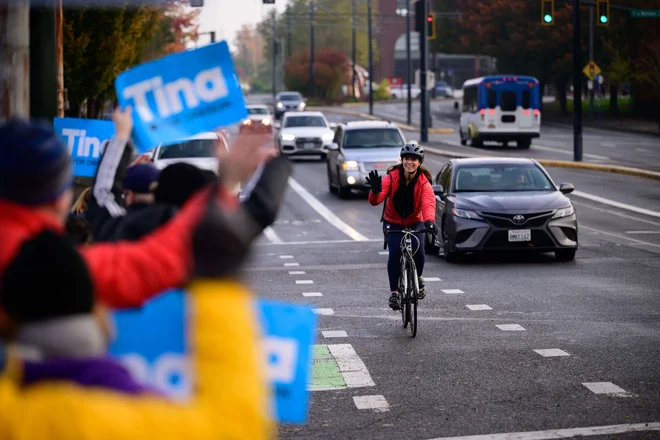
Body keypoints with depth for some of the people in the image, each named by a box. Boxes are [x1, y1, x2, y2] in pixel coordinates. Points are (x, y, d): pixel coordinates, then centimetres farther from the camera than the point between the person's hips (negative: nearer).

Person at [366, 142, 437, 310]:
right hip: (393, 223, 0)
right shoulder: (392, 177, -19)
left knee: (418, 251, -22)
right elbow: (375, 201, -29)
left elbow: (428, 203, -37)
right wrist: (376, 191, -53)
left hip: (415, 223, 0)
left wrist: (429, 221, -58)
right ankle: (394, 292, -10)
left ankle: (418, 278, 12)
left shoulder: (424, 183, -19)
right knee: (395, 252, -23)